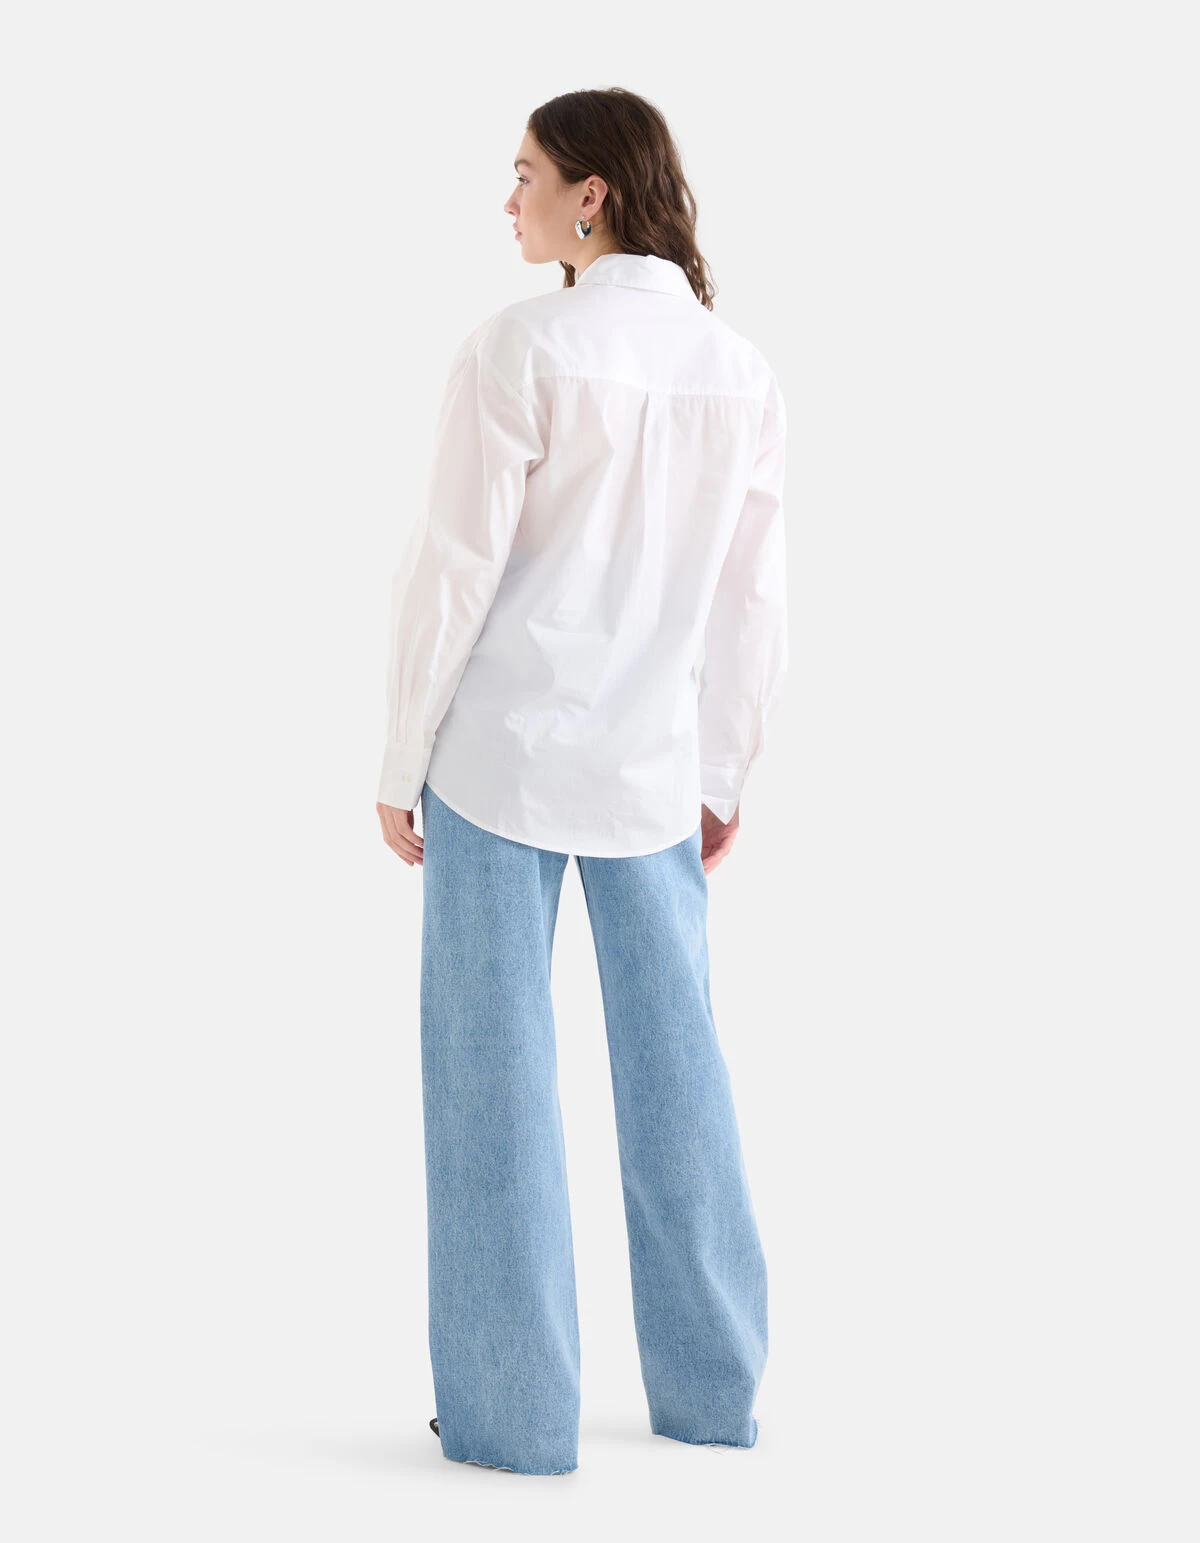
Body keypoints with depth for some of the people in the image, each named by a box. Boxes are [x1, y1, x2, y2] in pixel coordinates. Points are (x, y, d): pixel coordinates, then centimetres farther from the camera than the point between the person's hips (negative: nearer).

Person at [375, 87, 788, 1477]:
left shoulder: (521, 348, -13)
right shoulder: (742, 372, 3)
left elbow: (454, 570, -13)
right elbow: (751, 597, 7)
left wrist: (401, 761, -4)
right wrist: (727, 771, 16)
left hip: (506, 744, -5)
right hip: (652, 765, 5)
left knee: (492, 1070, 3)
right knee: (674, 1066, 13)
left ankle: (513, 1410, 7)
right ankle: (709, 1385, 21)